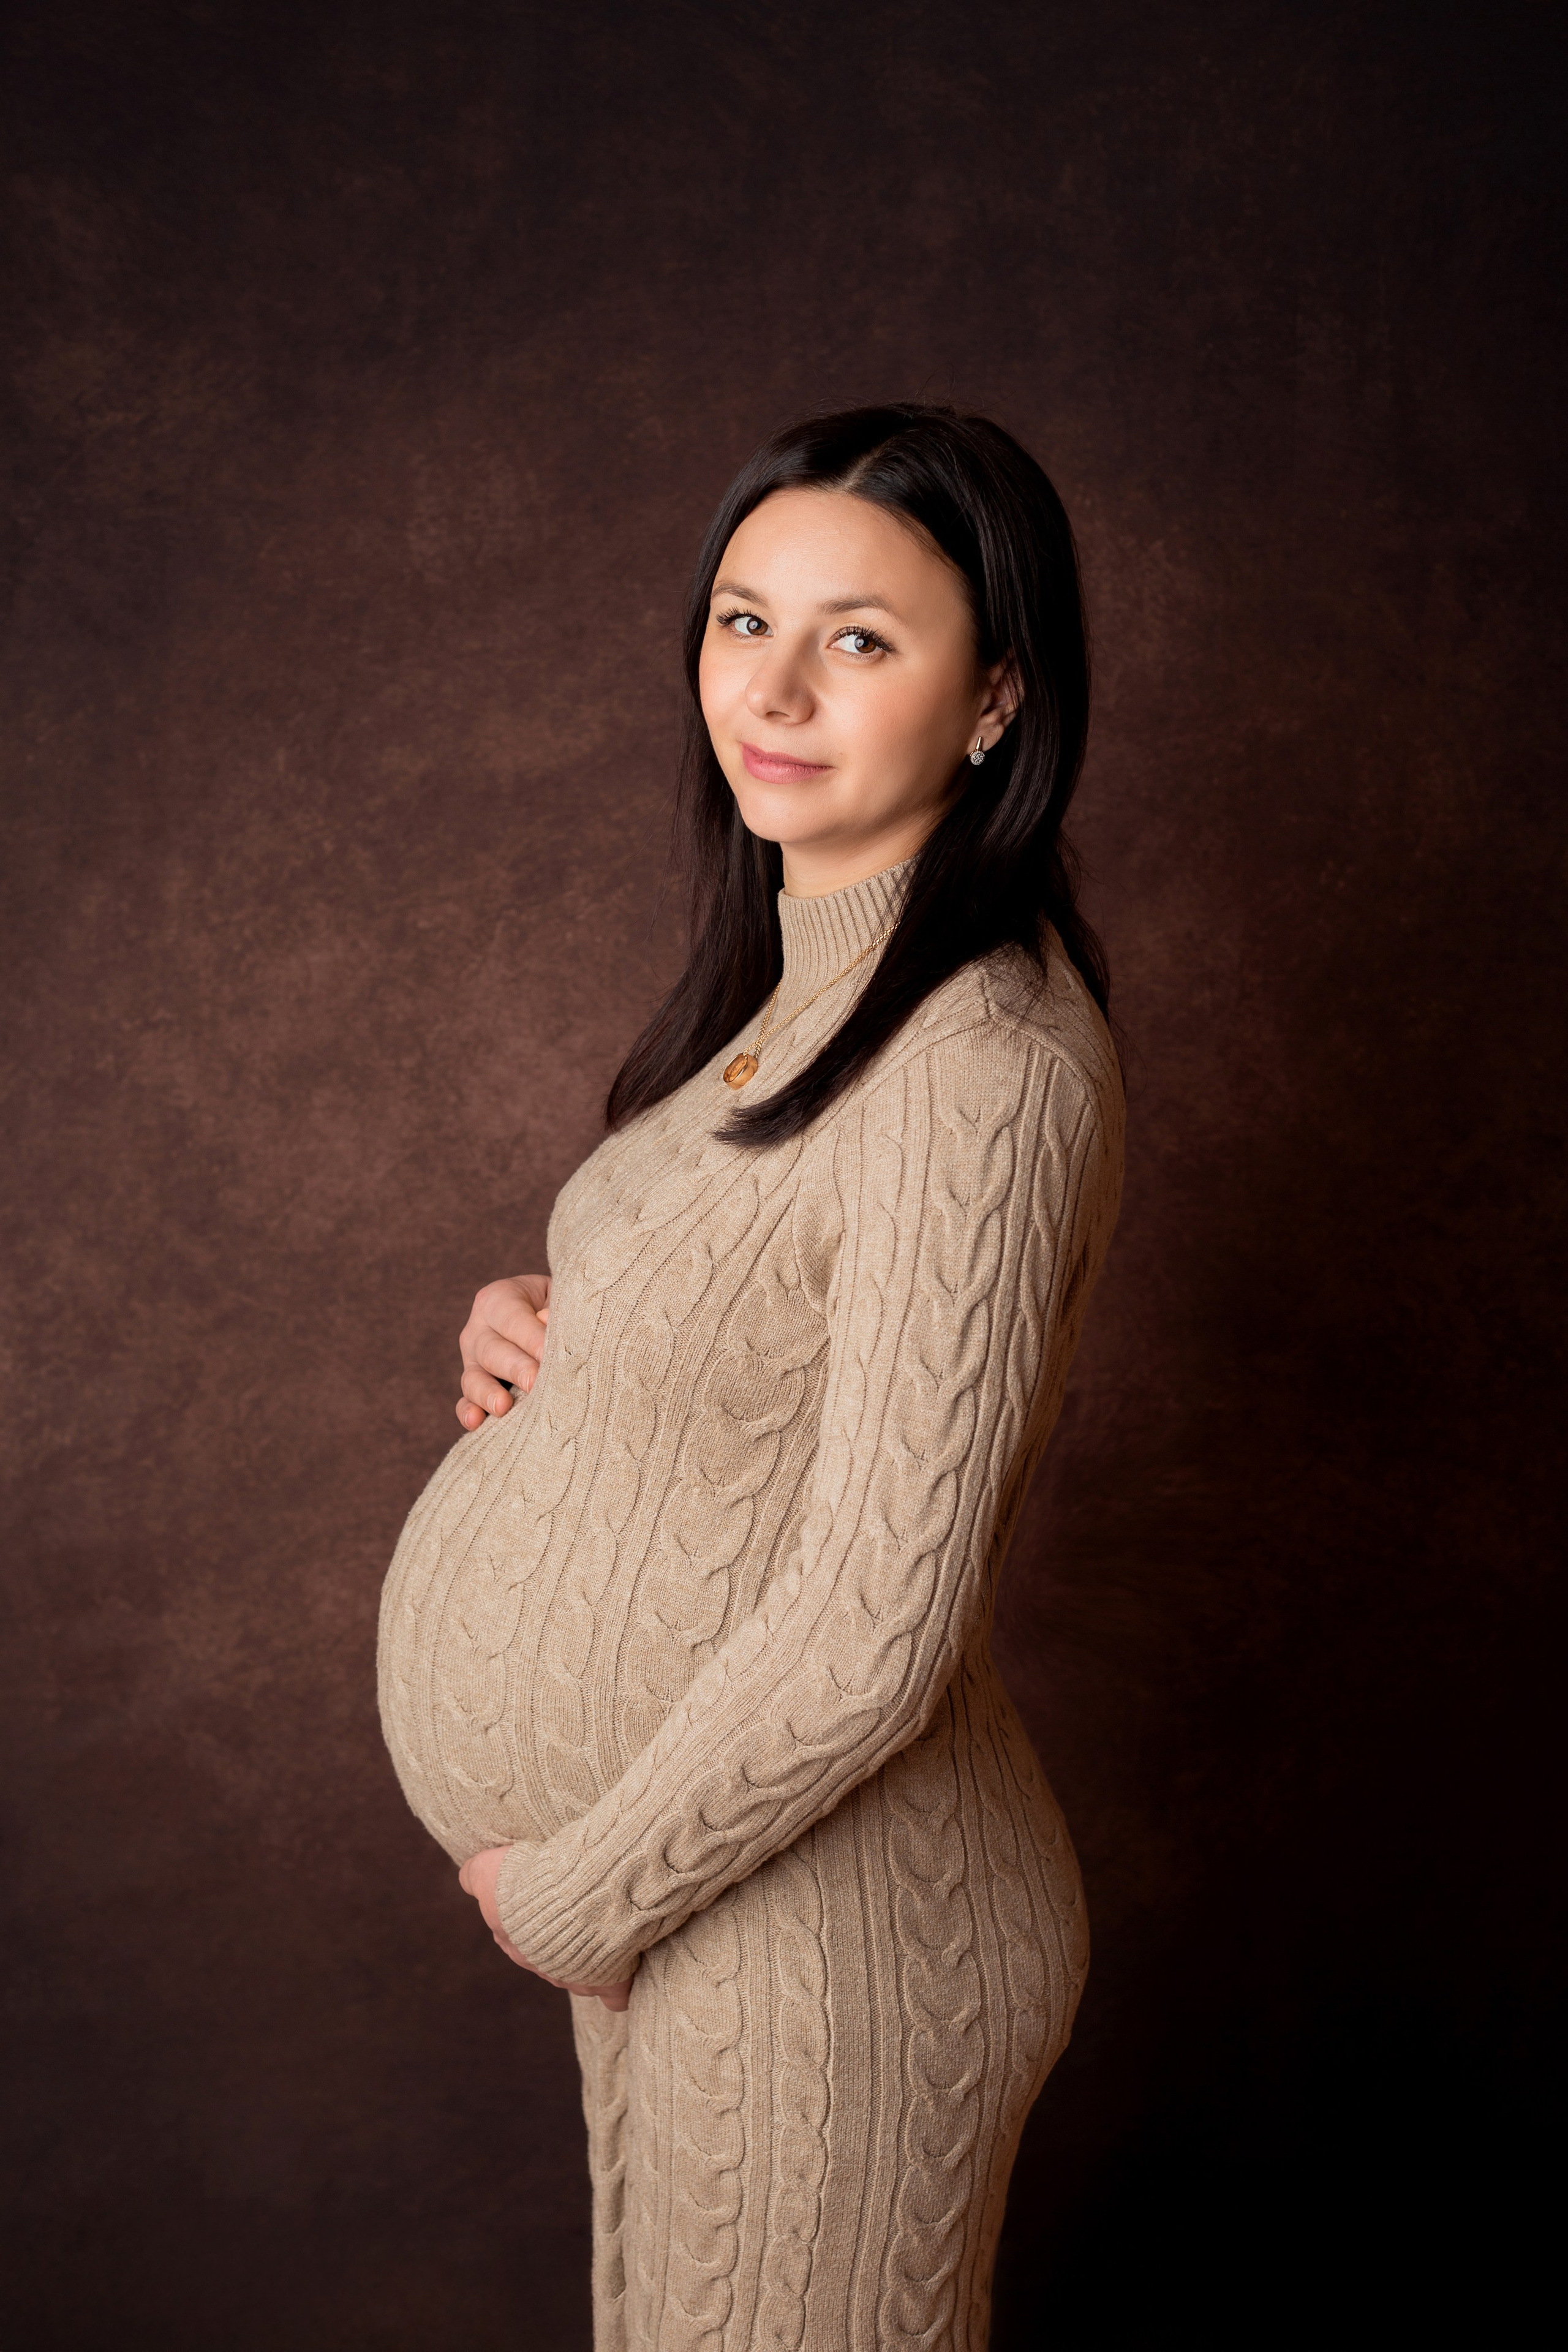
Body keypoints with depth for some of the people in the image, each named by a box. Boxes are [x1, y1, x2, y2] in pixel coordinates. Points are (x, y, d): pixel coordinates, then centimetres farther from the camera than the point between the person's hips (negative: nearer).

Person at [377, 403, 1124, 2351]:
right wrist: (543, 1326, -4)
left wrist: (573, 1898, -14)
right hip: (684, 1844, 9)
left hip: (812, 1922, -9)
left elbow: (872, 1629, -27)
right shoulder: (810, 977, 3)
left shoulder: (983, 1072, -28)